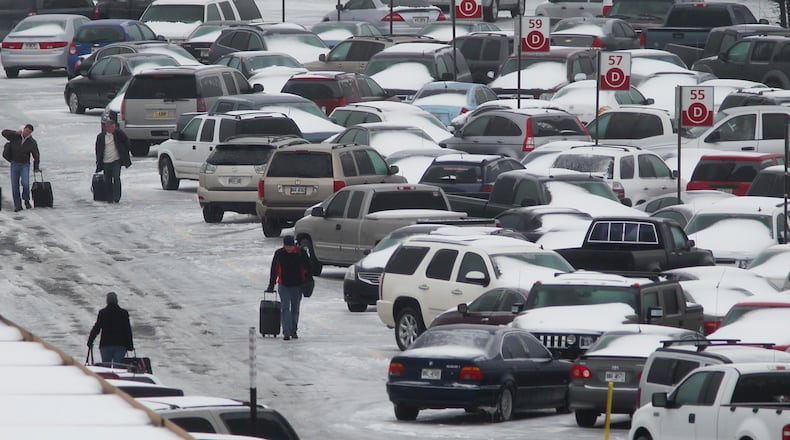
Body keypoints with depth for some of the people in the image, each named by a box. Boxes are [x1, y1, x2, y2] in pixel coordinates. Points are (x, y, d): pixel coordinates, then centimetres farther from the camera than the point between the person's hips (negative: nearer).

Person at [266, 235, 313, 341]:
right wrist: (271, 285, 4)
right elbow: (274, 270, 3)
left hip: (297, 286, 1)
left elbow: (309, 268, 5)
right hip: (284, 285, -1)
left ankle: (293, 331, 25)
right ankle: (286, 332, -11)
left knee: (295, 309, 11)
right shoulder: (279, 254, -4)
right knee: (285, 308, -8)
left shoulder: (300, 253, -6)